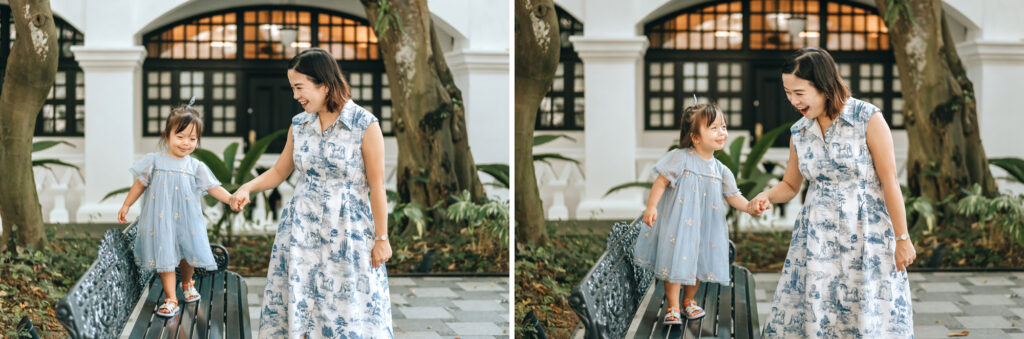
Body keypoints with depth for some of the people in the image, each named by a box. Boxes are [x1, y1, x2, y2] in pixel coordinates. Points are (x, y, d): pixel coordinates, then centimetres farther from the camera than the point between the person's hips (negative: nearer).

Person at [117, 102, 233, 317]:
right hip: (161, 221, -2)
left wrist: (231, 199, -16)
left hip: (186, 221, 2)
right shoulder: (154, 161, -2)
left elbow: (212, 187, -1)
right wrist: (126, 205, 10)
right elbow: (140, 184, 8)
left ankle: (187, 283, 44)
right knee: (165, 258, -3)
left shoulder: (196, 167, 1)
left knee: (188, 254, 13)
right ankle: (170, 300, 3)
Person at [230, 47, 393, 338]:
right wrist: (248, 187, -5)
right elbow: (279, 172, 14)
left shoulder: (365, 126, -10)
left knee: (350, 311, -2)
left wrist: (381, 238, -7)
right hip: (302, 228, 5)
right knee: (296, 303, 4)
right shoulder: (299, 125, 5)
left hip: (347, 230, -5)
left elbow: (376, 187, -8)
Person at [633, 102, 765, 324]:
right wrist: (651, 207, -19)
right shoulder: (680, 159, -13)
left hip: (704, 227, 5)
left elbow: (732, 196, 6)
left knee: (699, 263, 13)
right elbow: (661, 182, -12)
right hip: (677, 224, -5)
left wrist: (749, 207, -12)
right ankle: (673, 308, 8)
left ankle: (689, 300, 35)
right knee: (675, 262, -4)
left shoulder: (720, 170, 2)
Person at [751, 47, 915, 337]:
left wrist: (902, 239, -6)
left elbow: (890, 183, -7)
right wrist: (767, 196, -5)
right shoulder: (799, 132, 5)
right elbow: (790, 185, 17)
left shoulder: (868, 119, -9)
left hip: (867, 234, -4)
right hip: (817, 235, 4)